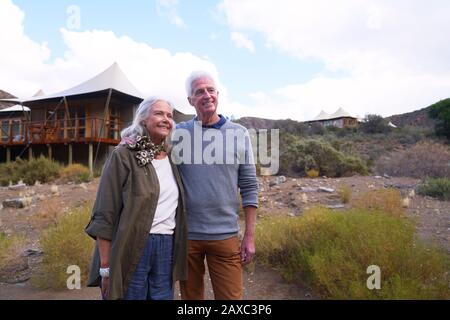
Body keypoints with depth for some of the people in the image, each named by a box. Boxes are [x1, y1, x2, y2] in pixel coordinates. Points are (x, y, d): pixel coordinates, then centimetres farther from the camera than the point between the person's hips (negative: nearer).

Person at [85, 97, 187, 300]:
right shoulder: (124, 155, -8)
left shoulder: (171, 157, 10)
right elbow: (104, 215, -10)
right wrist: (106, 266, -12)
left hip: (167, 250, 6)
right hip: (131, 248, -5)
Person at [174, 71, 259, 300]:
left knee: (231, 297, 6)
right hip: (186, 234, 1)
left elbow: (249, 187, 0)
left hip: (226, 236, 0)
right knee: (190, 296, 16)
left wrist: (250, 235, -2)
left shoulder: (239, 134, 0)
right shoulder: (178, 133, 0)